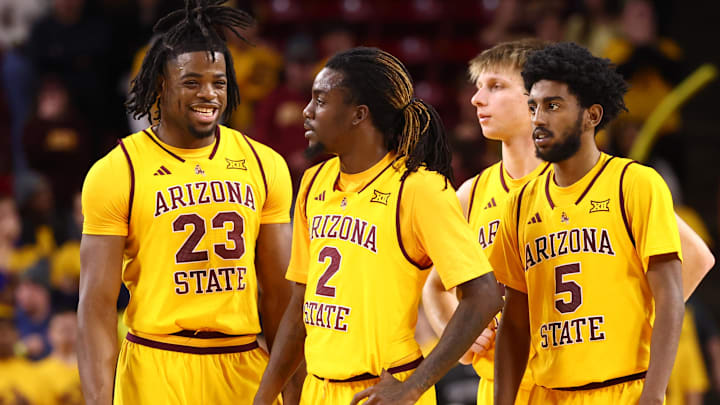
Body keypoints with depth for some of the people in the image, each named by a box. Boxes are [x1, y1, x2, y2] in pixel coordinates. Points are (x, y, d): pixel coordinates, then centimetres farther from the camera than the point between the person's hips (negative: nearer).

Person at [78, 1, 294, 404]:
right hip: (156, 371, -3)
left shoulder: (265, 165, 8)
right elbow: (97, 304, -7)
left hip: (246, 369, 3)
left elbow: (279, 295, 11)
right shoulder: (116, 173, -4)